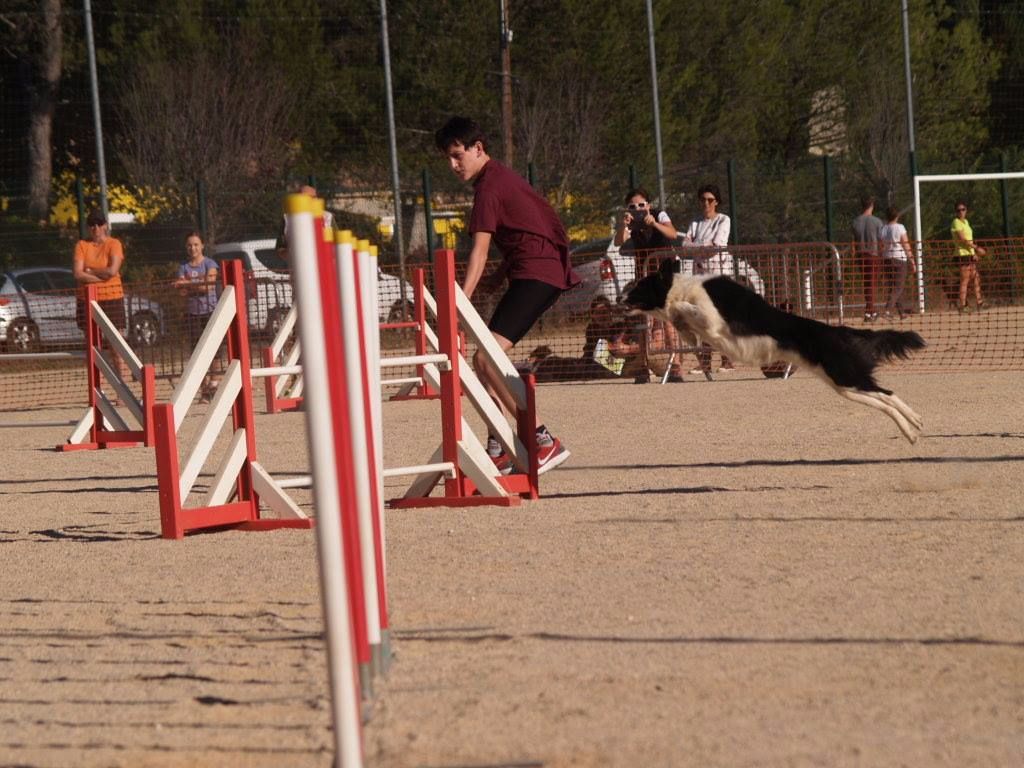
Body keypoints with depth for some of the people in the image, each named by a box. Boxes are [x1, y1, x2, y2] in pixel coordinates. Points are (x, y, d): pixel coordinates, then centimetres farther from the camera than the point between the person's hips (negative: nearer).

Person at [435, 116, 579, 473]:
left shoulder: (489, 186, -12)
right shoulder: (501, 176, 18)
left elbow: (479, 252, -20)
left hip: (536, 274, -11)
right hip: (550, 269, 11)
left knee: (485, 360, -20)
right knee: (488, 359, 15)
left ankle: (545, 442, -24)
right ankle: (497, 450, 17)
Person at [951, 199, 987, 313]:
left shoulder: (966, 222, 18)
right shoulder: (956, 222, -10)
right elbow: (962, 239, -19)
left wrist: (974, 253, 15)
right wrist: (976, 247, -19)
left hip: (970, 254, 9)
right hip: (963, 255, -9)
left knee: (976, 278, 13)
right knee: (964, 281, -9)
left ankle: (979, 302, 22)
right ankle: (963, 306, -8)